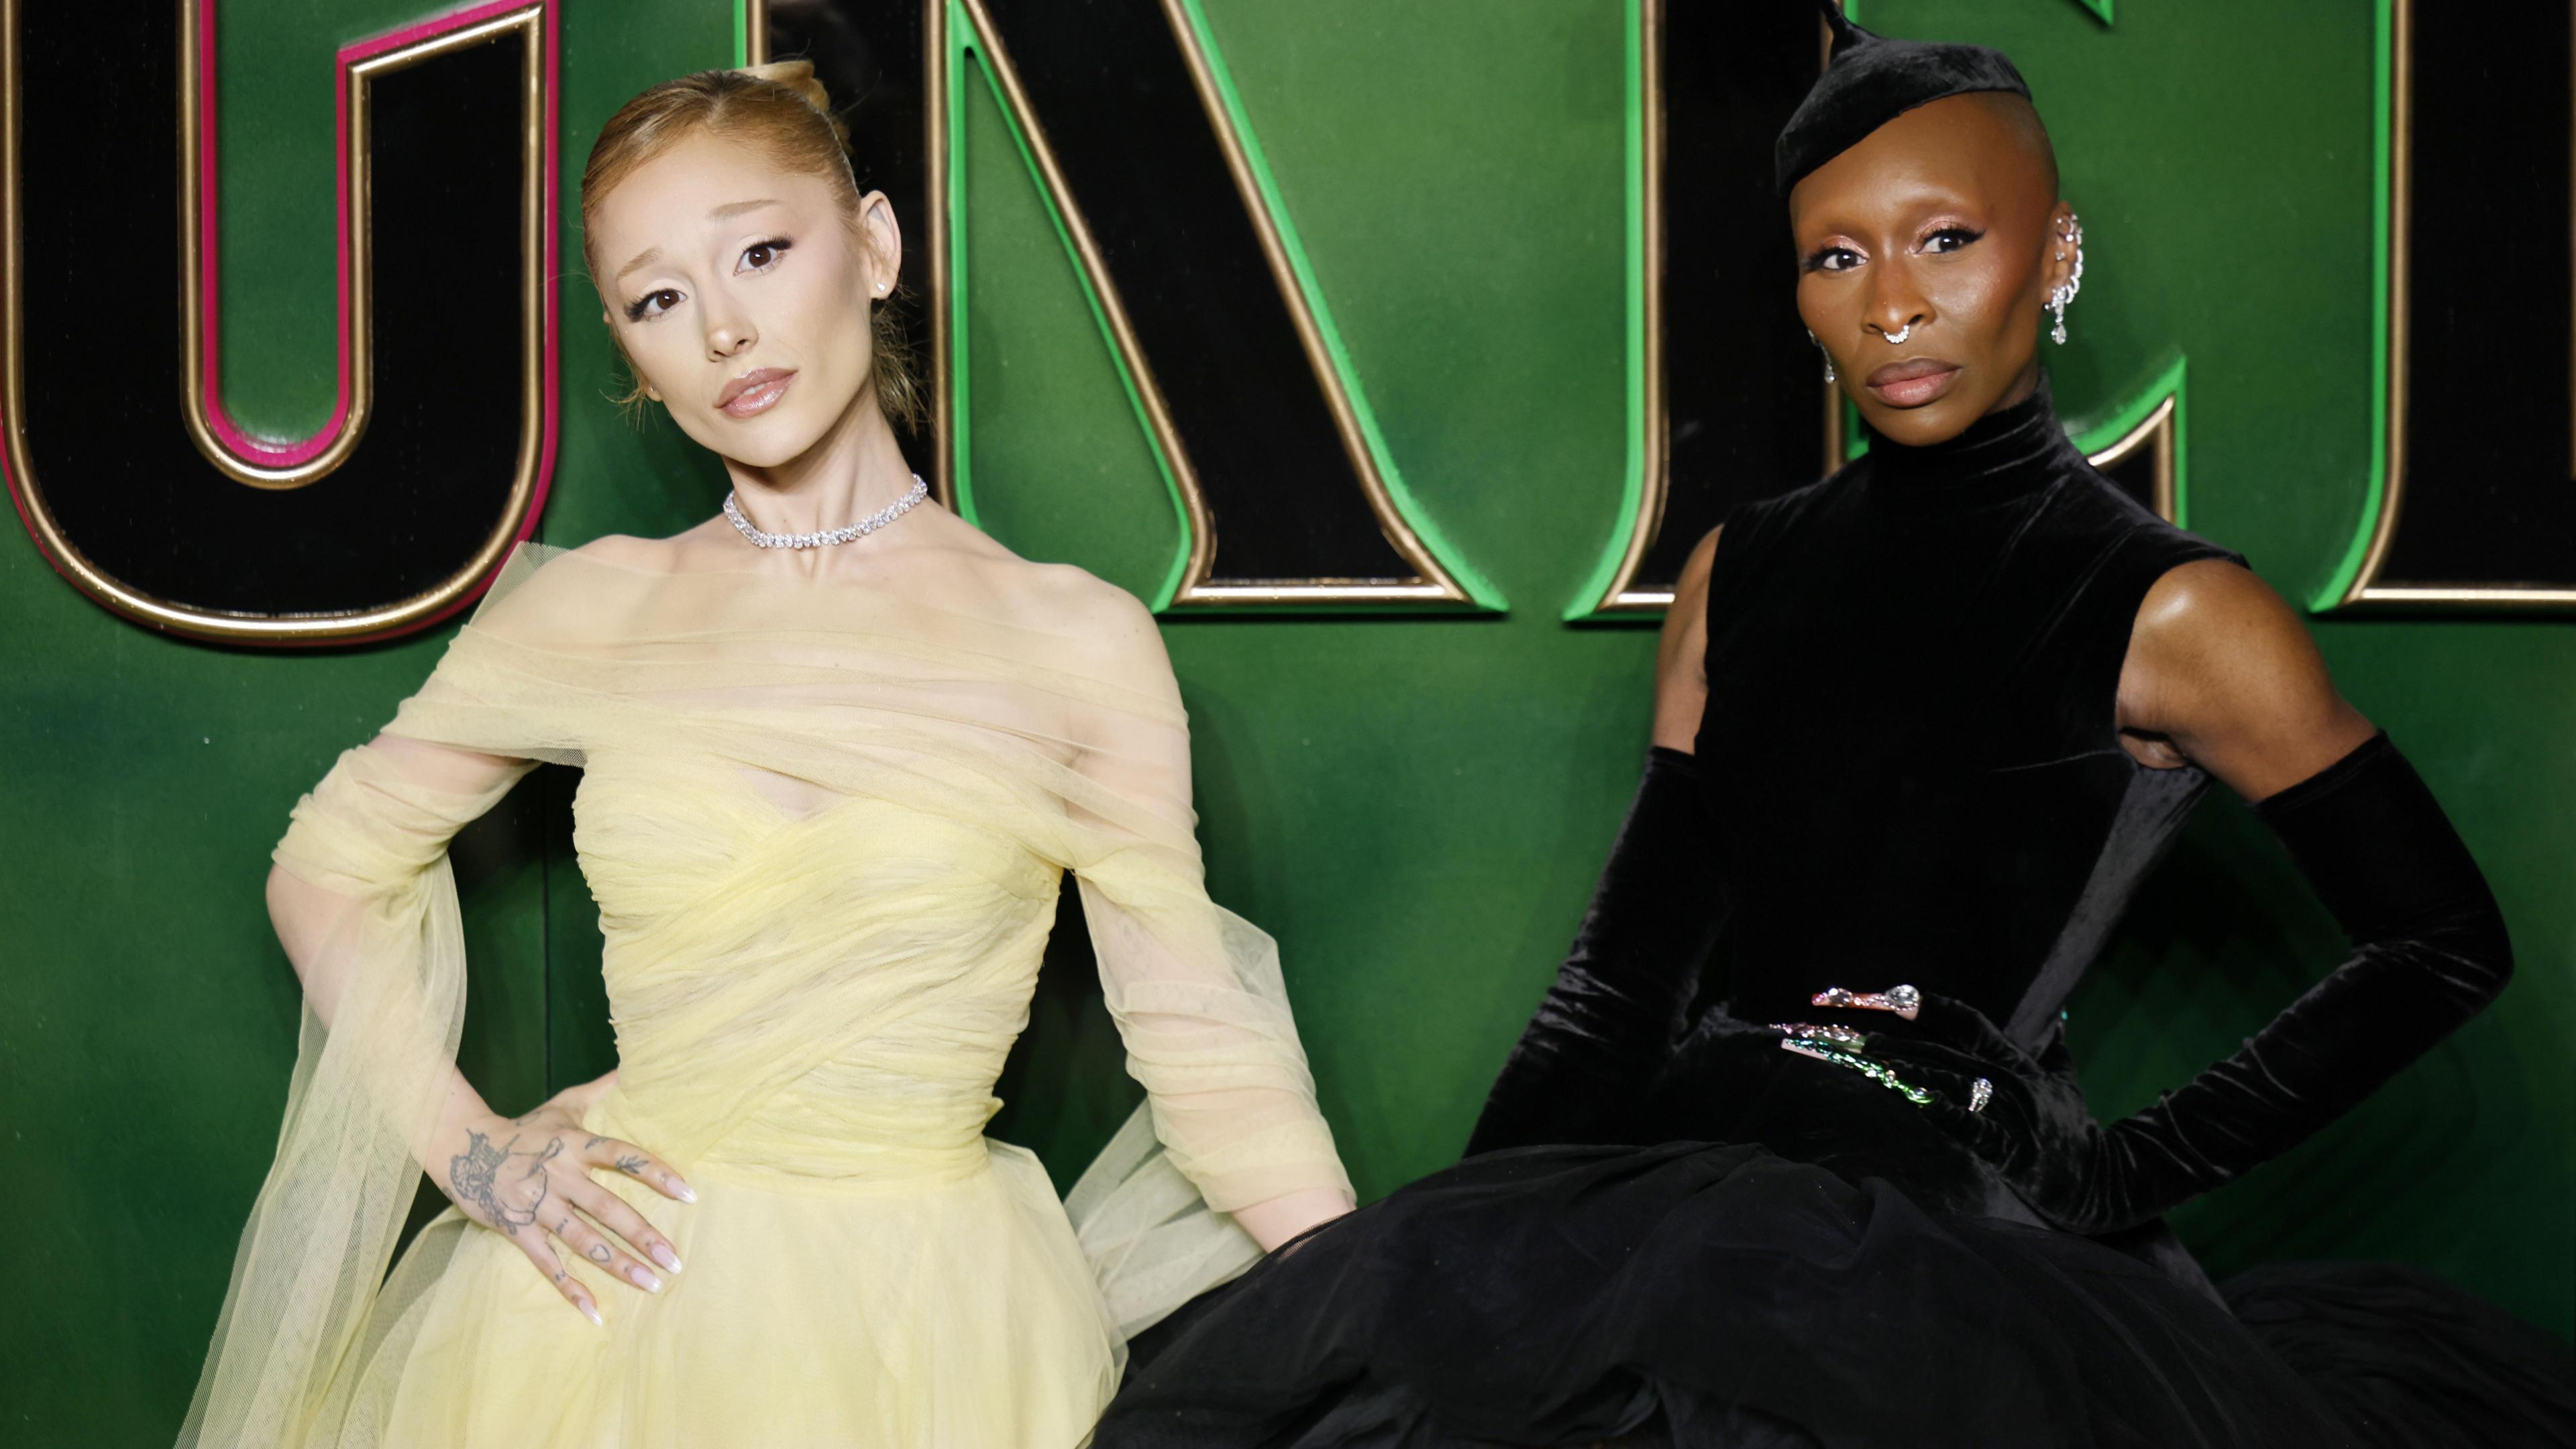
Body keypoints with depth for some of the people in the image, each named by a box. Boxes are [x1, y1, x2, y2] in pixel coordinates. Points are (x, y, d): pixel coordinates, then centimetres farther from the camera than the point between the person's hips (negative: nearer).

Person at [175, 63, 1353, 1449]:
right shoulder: (591, 611, 1)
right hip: (615, 1299, 2)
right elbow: (327, 864, 13)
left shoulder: (1077, 645, -5)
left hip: (934, 1319, -1)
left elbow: (1204, 1041, -2)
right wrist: (459, 1144, 1)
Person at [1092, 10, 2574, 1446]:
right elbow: (1630, 960, 12)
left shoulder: (2172, 613, -1)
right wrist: (1475, 1233, -2)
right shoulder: (1740, 573, 14)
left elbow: (2446, 941, 3)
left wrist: (2134, 1170, -4)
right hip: (1698, 1157, 5)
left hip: (1947, 1195, -5)